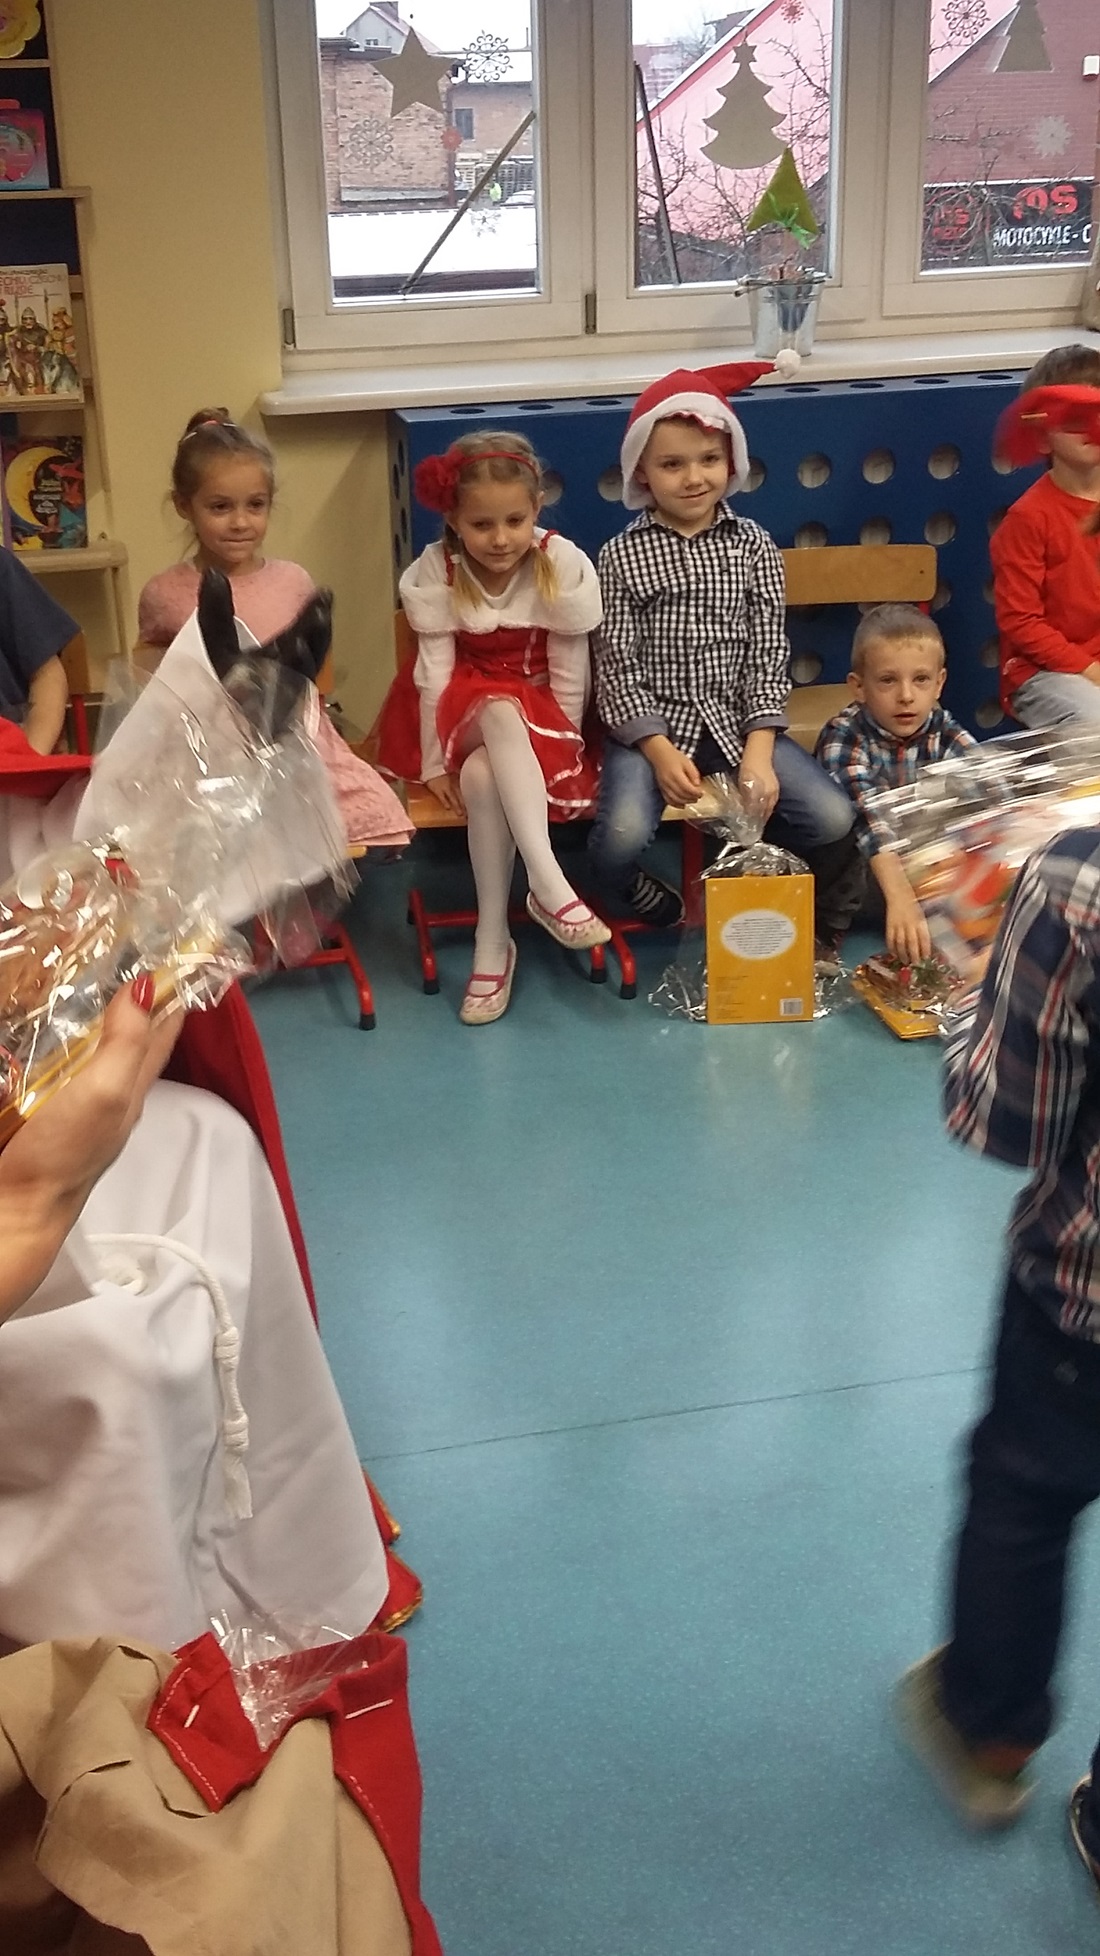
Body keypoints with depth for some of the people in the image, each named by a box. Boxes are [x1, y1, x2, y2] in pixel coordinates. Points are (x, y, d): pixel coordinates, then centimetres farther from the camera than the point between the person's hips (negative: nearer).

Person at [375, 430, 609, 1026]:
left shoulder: (562, 566, -15)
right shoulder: (435, 573, -13)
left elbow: (569, 673, -10)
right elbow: (436, 671, -13)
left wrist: (564, 747, -9)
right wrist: (432, 762, -12)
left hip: (539, 719, 0)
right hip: (462, 712, 1)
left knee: (483, 776, -34)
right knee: (501, 713, -36)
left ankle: (493, 939, -28)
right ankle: (548, 885, -40)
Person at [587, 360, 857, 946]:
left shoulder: (752, 544, 5)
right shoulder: (622, 554, 0)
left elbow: (768, 655, 1)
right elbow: (616, 666, -4)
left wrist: (759, 752, -12)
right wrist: (659, 751, -16)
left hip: (739, 721, 2)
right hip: (651, 724, -2)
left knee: (835, 821, -19)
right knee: (620, 838, -30)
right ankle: (659, 911, 5)